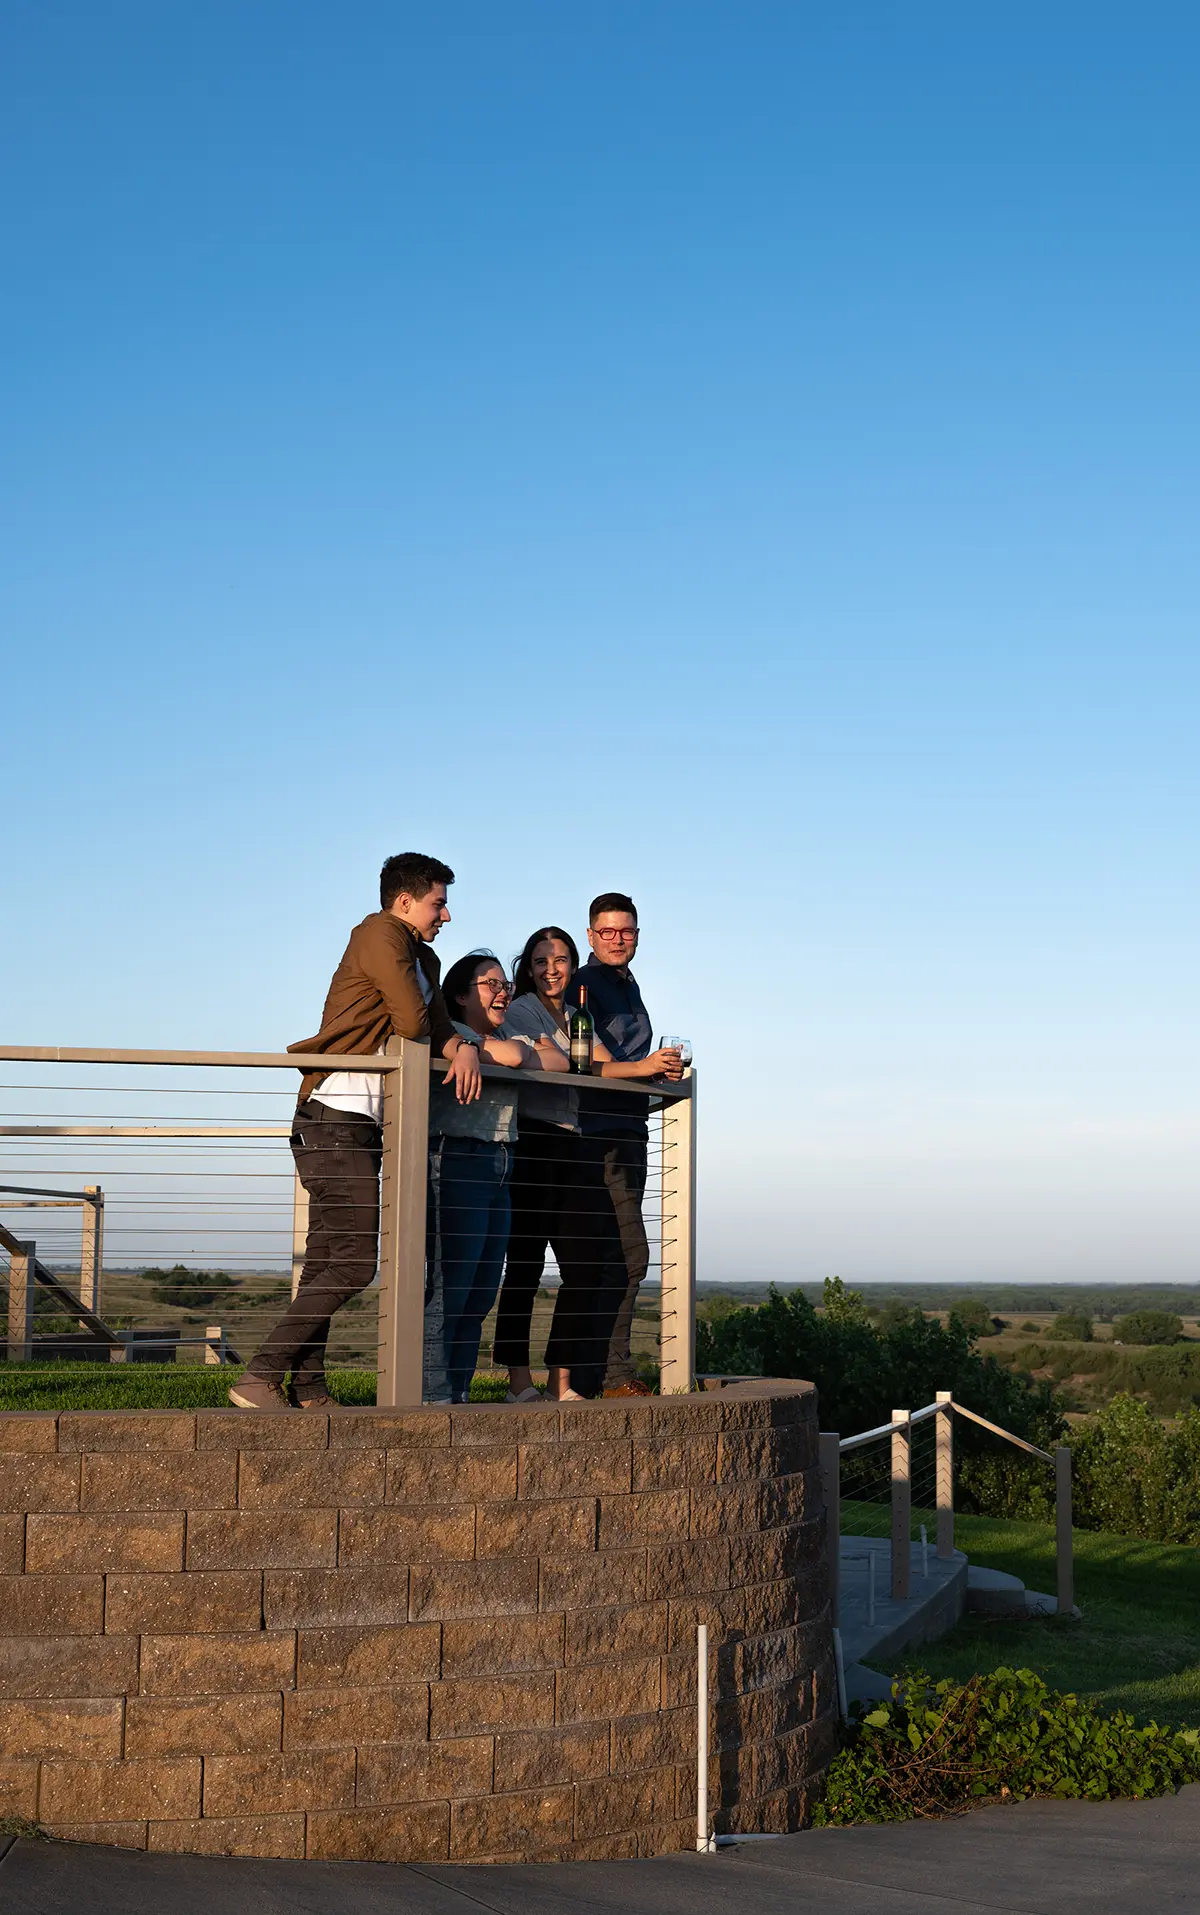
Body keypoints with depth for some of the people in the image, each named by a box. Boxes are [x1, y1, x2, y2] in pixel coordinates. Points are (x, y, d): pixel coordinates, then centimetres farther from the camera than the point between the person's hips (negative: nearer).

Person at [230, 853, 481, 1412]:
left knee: (328, 1262, 8)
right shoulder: (381, 936, -6)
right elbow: (412, 1024, -13)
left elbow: (437, 1029, 18)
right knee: (354, 1260, -14)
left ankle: (307, 1390, 11)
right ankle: (259, 1377, -13)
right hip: (336, 1118, -10)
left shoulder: (424, 960, 23)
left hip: (362, 1124, 10)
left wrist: (464, 1047, -4)